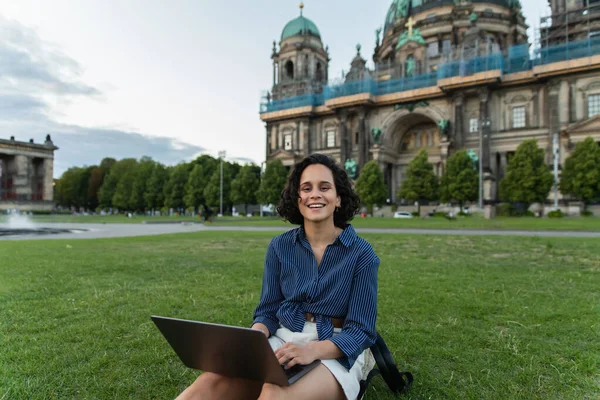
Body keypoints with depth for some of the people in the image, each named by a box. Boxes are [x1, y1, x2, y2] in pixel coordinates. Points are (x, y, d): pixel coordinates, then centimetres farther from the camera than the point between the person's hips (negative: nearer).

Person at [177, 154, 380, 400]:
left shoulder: (361, 253, -7)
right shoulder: (280, 246, 2)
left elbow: (360, 330, -9)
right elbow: (268, 311, 6)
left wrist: (312, 349, -27)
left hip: (336, 352, -2)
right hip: (282, 341, 3)